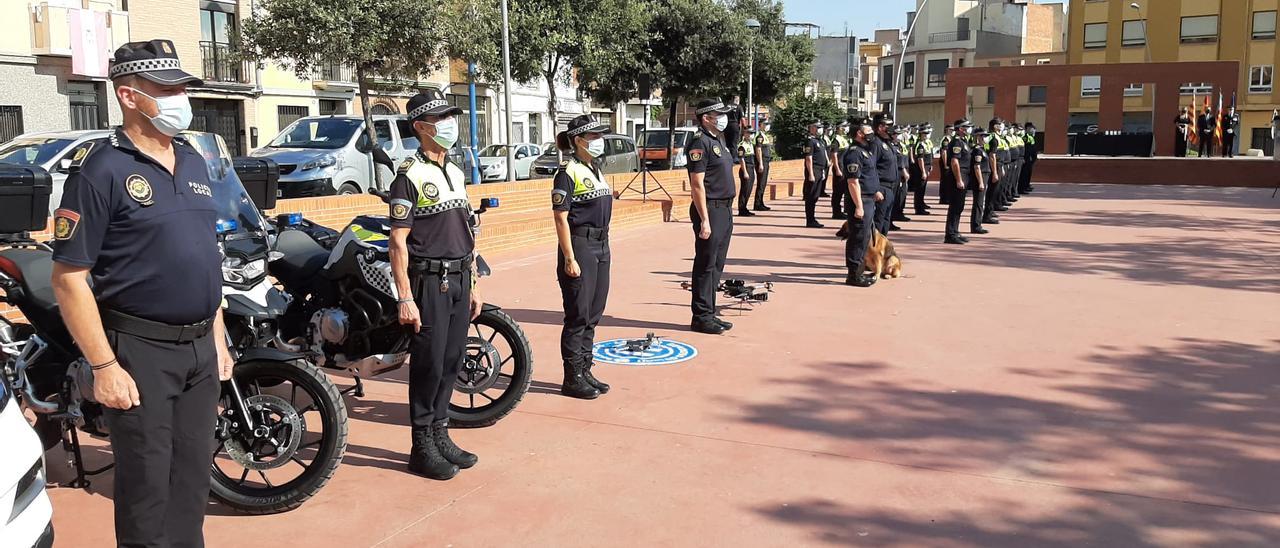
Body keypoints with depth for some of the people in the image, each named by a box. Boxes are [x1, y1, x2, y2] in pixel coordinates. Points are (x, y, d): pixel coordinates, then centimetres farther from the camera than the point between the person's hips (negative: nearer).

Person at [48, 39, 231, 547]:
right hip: (139, 350, -6)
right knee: (148, 482, 3)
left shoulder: (193, 160, 11)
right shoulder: (100, 168, -11)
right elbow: (68, 277, -14)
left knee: (193, 473, 15)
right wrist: (104, 366, -17)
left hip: (200, 347, 7)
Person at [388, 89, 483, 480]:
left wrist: (473, 286, 17)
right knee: (428, 365, -2)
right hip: (428, 281, -7)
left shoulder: (455, 173, 16)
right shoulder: (409, 175, -10)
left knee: (452, 361, 11)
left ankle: (440, 436, 24)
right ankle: (422, 449, 9)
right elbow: (398, 242, -14)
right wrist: (404, 298, -18)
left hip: (459, 279, 7)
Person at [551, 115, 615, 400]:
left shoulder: (595, 169, 15)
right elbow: (560, 218, -15)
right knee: (578, 316, -2)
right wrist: (569, 259, -19)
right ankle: (572, 379, 7)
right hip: (579, 246, -8)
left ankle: (585, 371, 23)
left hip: (601, 247, 9)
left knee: (593, 315, 13)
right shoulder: (568, 172, -11)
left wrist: (603, 248, 18)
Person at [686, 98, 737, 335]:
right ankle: (701, 317, 3)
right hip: (710, 209, -10)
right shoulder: (700, 142, -13)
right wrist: (704, 220, -22)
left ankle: (710, 313, 22)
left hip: (725, 209, 10)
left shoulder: (719, 139, 16)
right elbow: (697, 184, -18)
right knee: (706, 265, -4)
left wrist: (727, 210, 18)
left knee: (717, 265, 14)